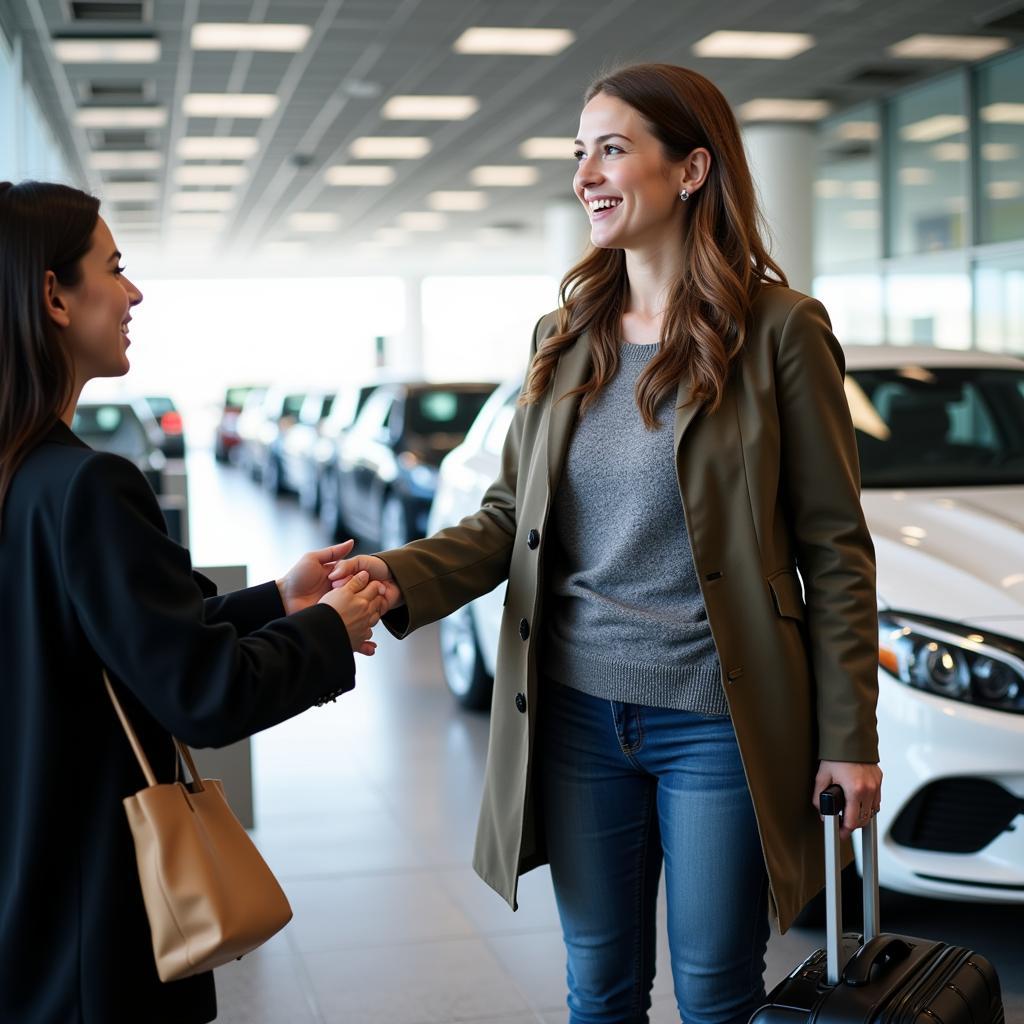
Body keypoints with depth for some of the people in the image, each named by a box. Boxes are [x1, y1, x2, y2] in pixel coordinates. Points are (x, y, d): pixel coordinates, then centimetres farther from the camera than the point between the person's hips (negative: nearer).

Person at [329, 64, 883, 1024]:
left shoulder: (779, 330, -7)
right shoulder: (563, 337, 6)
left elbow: (833, 547, -5)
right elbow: (507, 514, 8)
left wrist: (848, 735, -6)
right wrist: (401, 576, -11)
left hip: (718, 722, -4)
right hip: (575, 711, 4)